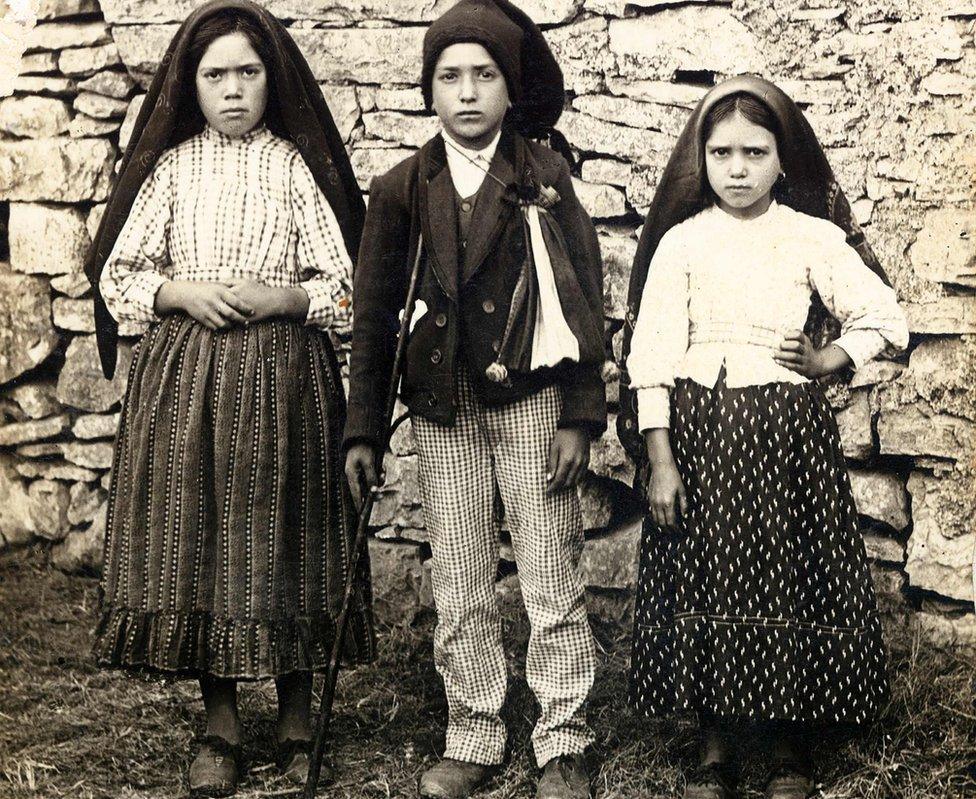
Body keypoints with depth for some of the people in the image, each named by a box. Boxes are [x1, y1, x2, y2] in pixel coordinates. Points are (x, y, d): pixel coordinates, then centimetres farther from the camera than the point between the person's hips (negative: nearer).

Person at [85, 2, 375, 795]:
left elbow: (344, 287, 1)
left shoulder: (298, 166, 2)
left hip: (282, 378, -1)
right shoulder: (171, 166, 6)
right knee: (194, 539, 2)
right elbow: (117, 277, 7)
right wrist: (181, 293, -10)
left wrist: (279, 297, -15)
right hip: (184, 377, 2)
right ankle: (220, 726, 15)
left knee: (281, 540, 3)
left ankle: (296, 718, 18)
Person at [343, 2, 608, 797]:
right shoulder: (402, 188, 5)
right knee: (459, 590, 8)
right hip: (442, 409, 3)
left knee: (553, 585, 0)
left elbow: (584, 297, -2)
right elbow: (375, 313, 8)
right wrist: (363, 430, 5)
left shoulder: (545, 176, -1)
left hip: (531, 401, -2)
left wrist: (580, 416, -8)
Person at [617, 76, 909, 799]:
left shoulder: (815, 238, 3)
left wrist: (828, 360, -4)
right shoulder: (680, 241, 2)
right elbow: (652, 351, -3)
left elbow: (887, 318, 8)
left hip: (788, 430, 0)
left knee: (788, 575, 2)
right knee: (708, 575, 2)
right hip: (699, 428, 0)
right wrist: (659, 458, -9)